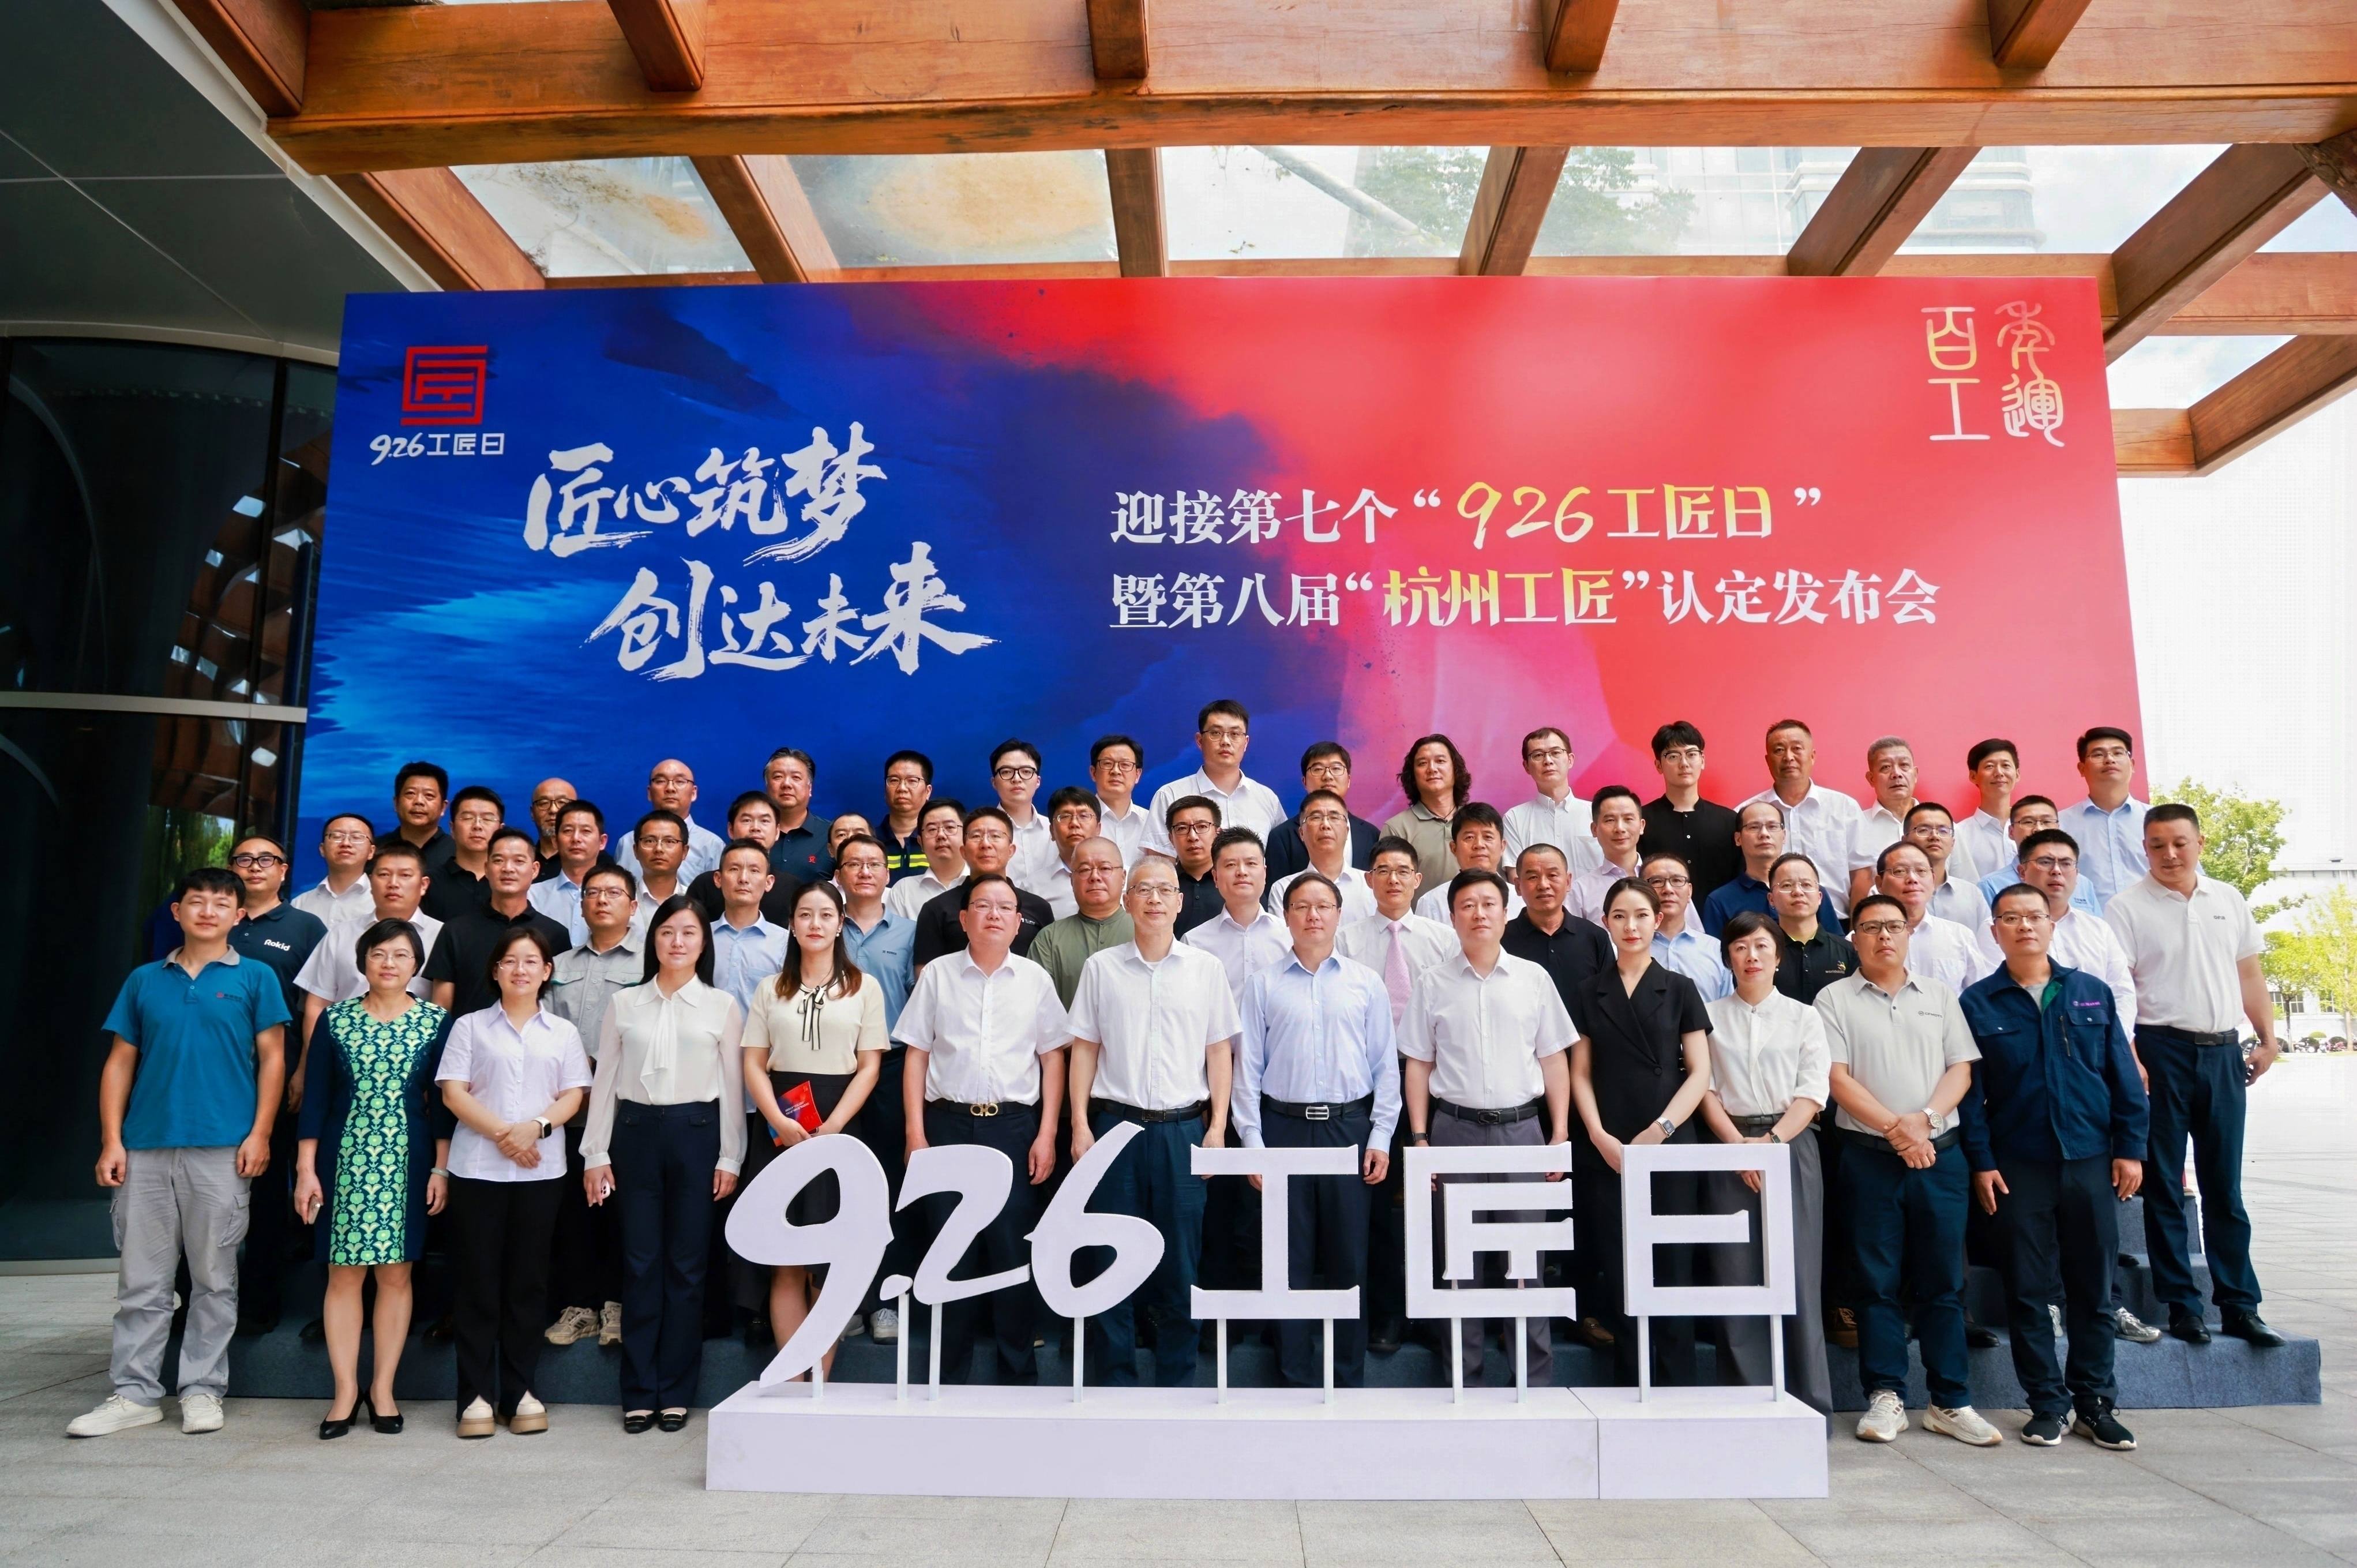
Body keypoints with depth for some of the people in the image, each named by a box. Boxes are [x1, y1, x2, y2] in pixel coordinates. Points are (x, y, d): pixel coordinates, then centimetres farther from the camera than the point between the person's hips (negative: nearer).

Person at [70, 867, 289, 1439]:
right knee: (141, 1278, 7)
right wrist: (111, 1141, 2)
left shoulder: (255, 978, 4)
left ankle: (203, 1389, 14)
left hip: (221, 1149, -2)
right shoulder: (145, 980, 12)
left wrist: (259, 1134, -7)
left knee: (214, 1278, 4)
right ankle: (134, 1393, 17)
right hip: (145, 1149, 3)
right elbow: (120, 1063, 11)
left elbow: (272, 1059, 2)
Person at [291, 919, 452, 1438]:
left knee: (396, 1274, 4)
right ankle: (345, 1389, 13)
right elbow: (316, 1098, 4)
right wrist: (306, 1169, -1)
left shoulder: (436, 1022, 1)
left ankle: (383, 1387, 15)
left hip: (408, 1161, 0)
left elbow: (442, 1100, 2)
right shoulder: (335, 1020, 3)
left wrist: (441, 1168, -2)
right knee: (344, 1274, 3)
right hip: (345, 1159, 0)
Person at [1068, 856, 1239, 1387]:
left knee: (1181, 1261, 4)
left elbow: (1220, 1052, 6)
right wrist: (1080, 1124, 0)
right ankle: (1114, 1381, 17)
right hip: (1116, 1121, 0)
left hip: (1183, 1128, 0)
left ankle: (1176, 1381, 17)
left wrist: (1217, 1127, 0)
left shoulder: (1206, 968, 5)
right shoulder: (1101, 967, 5)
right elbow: (1084, 1048, 7)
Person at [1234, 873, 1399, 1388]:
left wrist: (1381, 1138, 0)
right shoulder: (1264, 985, 4)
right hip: (1284, 1127, 0)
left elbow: (1386, 1065, 7)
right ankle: (1297, 1376, 17)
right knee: (1289, 1259, 4)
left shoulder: (1366, 983, 7)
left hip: (1349, 1127, 1)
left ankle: (1350, 1378, 18)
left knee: (1349, 1259, 6)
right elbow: (1248, 1066, 3)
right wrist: (1252, 1142, -2)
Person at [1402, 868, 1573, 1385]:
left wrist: (1560, 1134, 2)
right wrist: (1419, 1138, 0)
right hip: (1455, 1129, 0)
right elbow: (1418, 1065, 6)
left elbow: (1554, 1060, 7)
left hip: (1521, 1128, 0)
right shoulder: (1434, 983, 4)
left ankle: (1536, 1378, 13)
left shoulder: (1533, 978, 5)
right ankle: (1463, 1378, 17)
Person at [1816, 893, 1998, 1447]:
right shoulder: (1835, 999, 3)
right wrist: (1894, 1128, -13)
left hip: (1940, 1152, 2)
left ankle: (1950, 1402, 13)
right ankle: (1885, 1398, 9)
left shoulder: (1939, 996, 13)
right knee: (1878, 1281, 2)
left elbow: (1961, 1069, 6)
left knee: (1942, 1282, 5)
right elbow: (1837, 1078, -5)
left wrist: (1925, 1118, -10)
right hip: (1869, 1155, -2)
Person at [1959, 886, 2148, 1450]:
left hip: (2090, 1160, 1)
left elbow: (2123, 1075, 7)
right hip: (2017, 1166, -1)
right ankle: (2047, 1403, 15)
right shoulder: (1978, 1003, 1)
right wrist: (1981, 1163, -5)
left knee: (2093, 1287, 8)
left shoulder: (2092, 993, 6)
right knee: (2027, 1288, 3)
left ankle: (2095, 1401, 20)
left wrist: (2131, 1148, 0)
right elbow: (1969, 1088, 0)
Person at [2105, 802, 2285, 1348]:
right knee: (2165, 1186, 3)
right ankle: (2181, 1305, 11)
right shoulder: (2128, 906, -5)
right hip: (2162, 1051, -4)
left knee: (2225, 1186, 10)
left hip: (2222, 1052, 4)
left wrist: (2268, 1038, 9)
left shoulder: (2228, 900, 10)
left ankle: (2239, 1305, 16)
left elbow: (2249, 974, 16)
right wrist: (2129, 1059, -17)